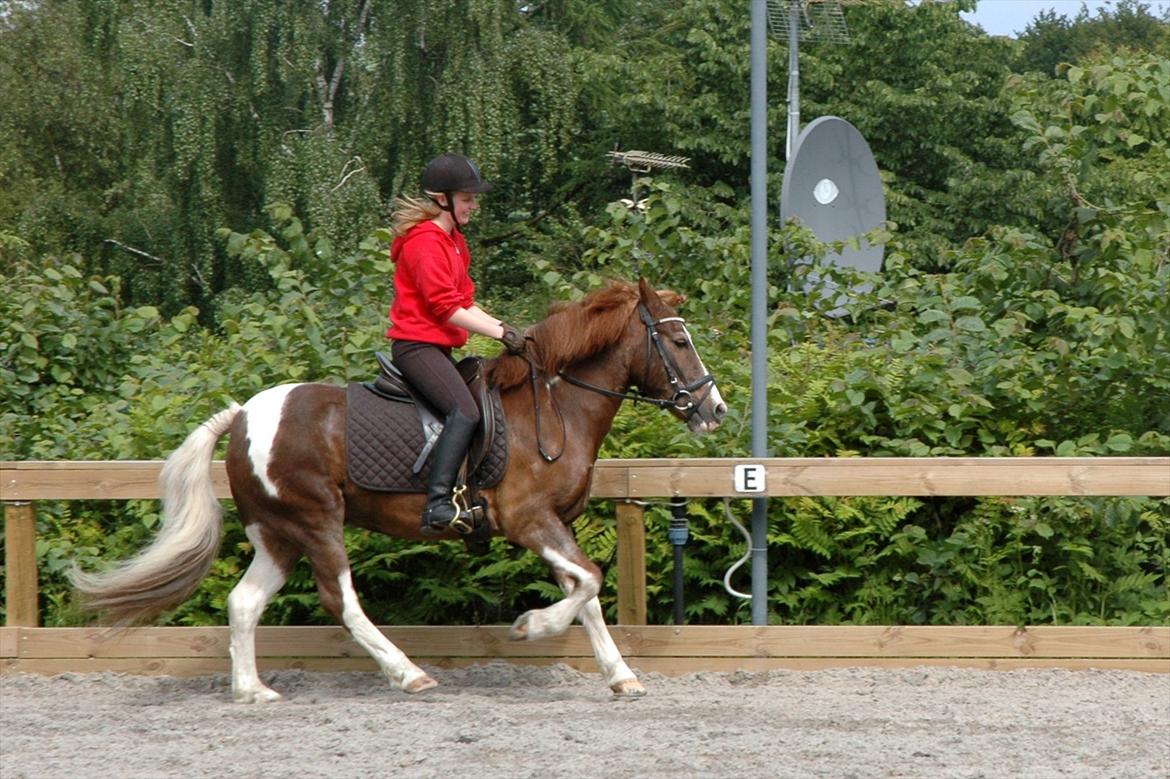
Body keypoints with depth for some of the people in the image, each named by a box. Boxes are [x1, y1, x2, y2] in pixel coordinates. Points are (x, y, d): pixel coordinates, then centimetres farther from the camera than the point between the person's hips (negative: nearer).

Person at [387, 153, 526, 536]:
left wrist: (504, 329, 7)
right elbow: (447, 309, -18)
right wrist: (501, 332, -16)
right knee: (465, 411, -29)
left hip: (439, 346, 11)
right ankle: (438, 503, -38)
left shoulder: (453, 241, 20)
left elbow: (465, 303, 21)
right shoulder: (425, 242, -13)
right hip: (416, 343, -11)